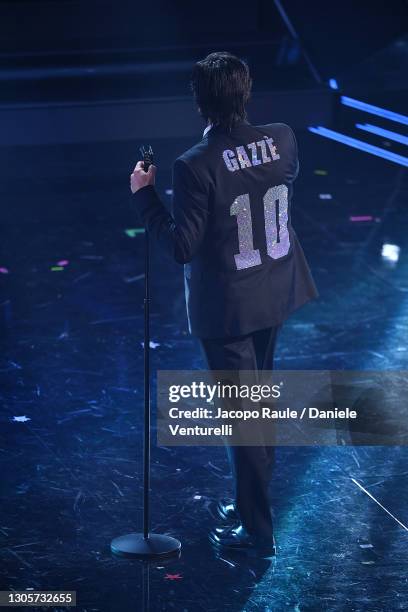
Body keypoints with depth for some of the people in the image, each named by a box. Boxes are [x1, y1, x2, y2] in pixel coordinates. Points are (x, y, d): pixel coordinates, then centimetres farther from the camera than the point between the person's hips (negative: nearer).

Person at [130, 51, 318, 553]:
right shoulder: (282, 138, -9)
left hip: (225, 307, -6)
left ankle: (257, 527, 15)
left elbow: (182, 247, -22)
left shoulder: (195, 166, -26)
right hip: (275, 294, 6)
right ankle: (252, 498, 37)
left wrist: (144, 194, -12)